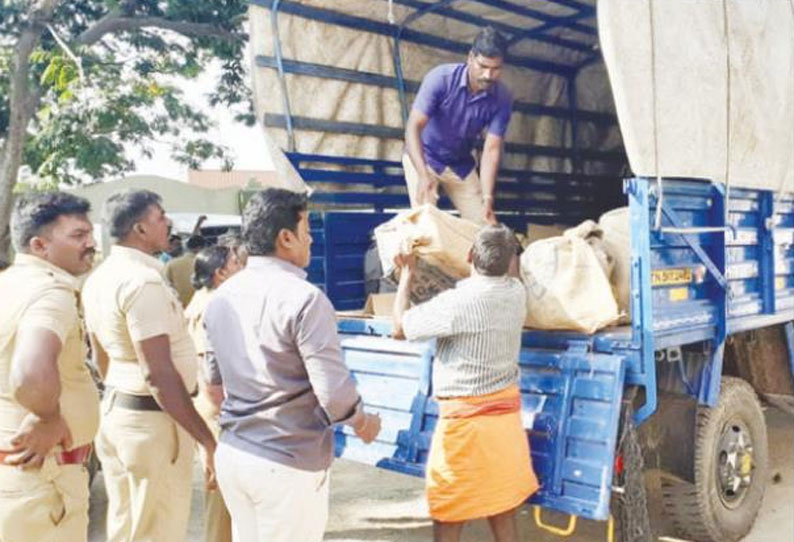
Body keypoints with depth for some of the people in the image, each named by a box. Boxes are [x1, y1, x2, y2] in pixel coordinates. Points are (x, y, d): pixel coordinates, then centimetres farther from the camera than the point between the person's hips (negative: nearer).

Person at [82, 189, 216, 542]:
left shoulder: (99, 277, 8)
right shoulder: (143, 280, -21)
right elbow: (158, 374, -25)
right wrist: (208, 440, -23)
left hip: (115, 410, 9)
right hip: (152, 419, -9)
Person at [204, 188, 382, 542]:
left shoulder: (221, 297, 4)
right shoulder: (304, 298, -19)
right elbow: (334, 393, -19)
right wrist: (364, 424, 0)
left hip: (232, 453, 7)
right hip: (287, 463, -7)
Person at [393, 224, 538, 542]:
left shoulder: (457, 303, -20)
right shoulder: (516, 293, 0)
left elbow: (400, 328, -7)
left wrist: (406, 275, 5)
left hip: (466, 420, -6)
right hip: (507, 413, 7)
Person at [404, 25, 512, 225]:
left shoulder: (502, 98, -18)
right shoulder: (441, 78, -26)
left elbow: (491, 149, -19)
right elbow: (413, 127, -31)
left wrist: (487, 198, -30)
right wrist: (423, 175, -45)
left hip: (461, 165, 4)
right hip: (423, 158, -3)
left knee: (485, 224, 0)